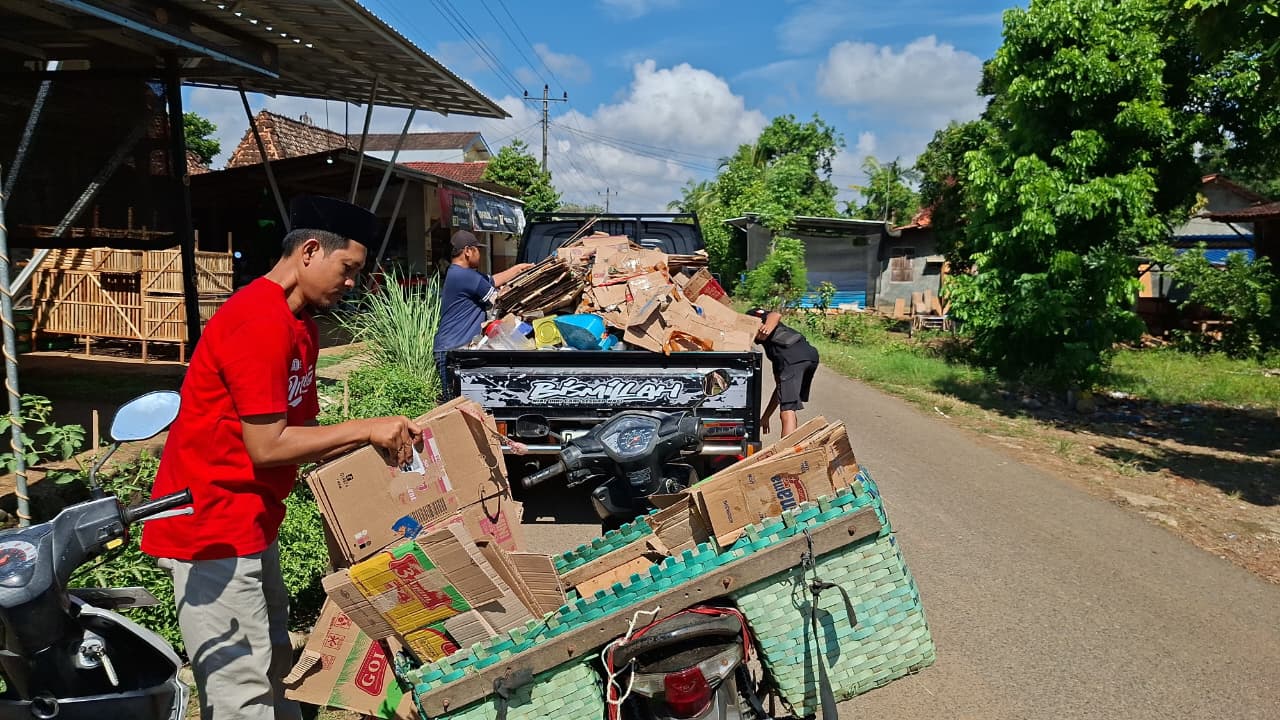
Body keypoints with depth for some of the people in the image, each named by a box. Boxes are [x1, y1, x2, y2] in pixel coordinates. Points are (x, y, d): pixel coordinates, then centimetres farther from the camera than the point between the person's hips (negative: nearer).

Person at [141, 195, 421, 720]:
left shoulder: (299, 323, 11)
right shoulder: (260, 320, -21)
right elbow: (267, 446, -22)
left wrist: (378, 440, 0)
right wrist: (366, 429, -17)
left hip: (251, 523, 10)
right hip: (211, 527, -10)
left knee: (275, 667, 18)